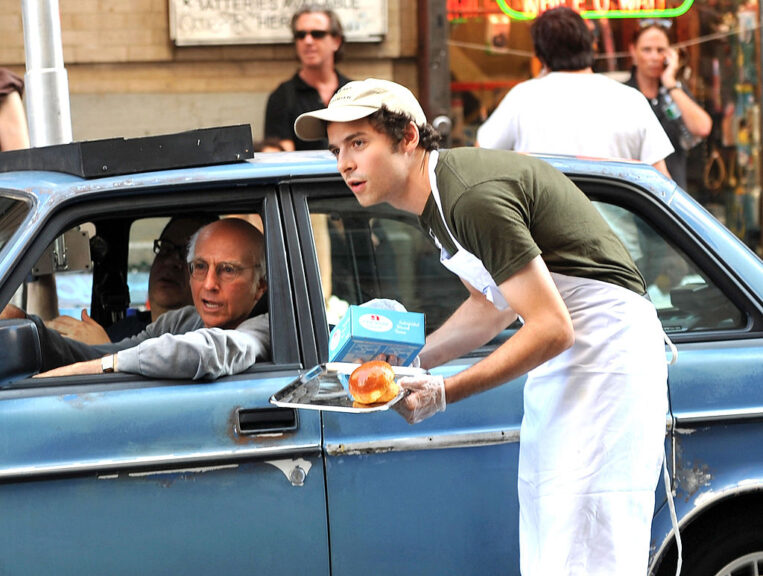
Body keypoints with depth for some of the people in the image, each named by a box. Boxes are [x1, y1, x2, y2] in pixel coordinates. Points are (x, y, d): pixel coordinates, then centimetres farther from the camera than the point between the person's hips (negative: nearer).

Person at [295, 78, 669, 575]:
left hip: (609, 349, -10)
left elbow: (552, 328, -24)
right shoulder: (438, 195, 9)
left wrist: (445, 394, -23)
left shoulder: (474, 198, -23)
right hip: (563, 362, 10)